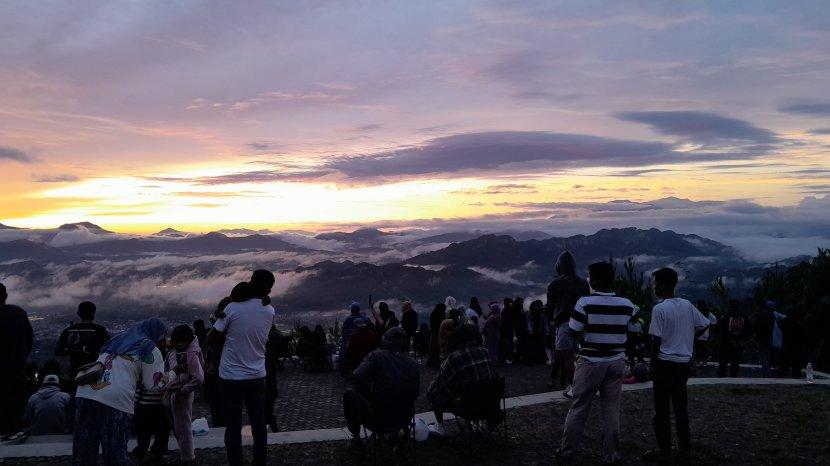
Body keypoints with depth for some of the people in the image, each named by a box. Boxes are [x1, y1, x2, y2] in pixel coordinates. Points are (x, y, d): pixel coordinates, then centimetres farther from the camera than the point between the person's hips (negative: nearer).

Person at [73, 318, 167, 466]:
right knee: (115, 454, 5)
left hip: (85, 393, 6)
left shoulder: (118, 339, 24)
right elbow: (153, 385, 4)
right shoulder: (151, 350, 7)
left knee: (83, 451, 13)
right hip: (116, 400, -5)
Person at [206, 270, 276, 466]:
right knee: (259, 425, 14)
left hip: (230, 378, -3)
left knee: (233, 426, 6)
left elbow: (210, 339, -7)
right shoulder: (270, 312, -2)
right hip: (257, 376, 3)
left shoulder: (233, 308, -13)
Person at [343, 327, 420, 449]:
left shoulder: (376, 356, -9)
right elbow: (415, 393, 5)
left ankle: (356, 437, 23)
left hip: (377, 418, -4)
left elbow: (357, 377, -19)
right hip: (403, 418, 5)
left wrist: (367, 396, -1)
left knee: (349, 395, 20)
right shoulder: (412, 363, 2)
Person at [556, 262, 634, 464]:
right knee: (611, 410, 10)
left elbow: (573, 332, -10)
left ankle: (567, 451, 16)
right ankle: (610, 455, 17)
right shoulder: (627, 305, -2)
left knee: (578, 409, 7)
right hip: (616, 363, 3)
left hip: (590, 363, -3)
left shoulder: (585, 303, -13)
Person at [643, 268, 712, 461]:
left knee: (662, 409, 3)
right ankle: (685, 446, 24)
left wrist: (652, 365, -5)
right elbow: (705, 324, 12)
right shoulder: (687, 305, 4)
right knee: (681, 405, 16)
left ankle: (664, 450, 8)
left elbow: (656, 340, -15)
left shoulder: (659, 309, -15)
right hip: (684, 362, 6)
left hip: (665, 363, -6)